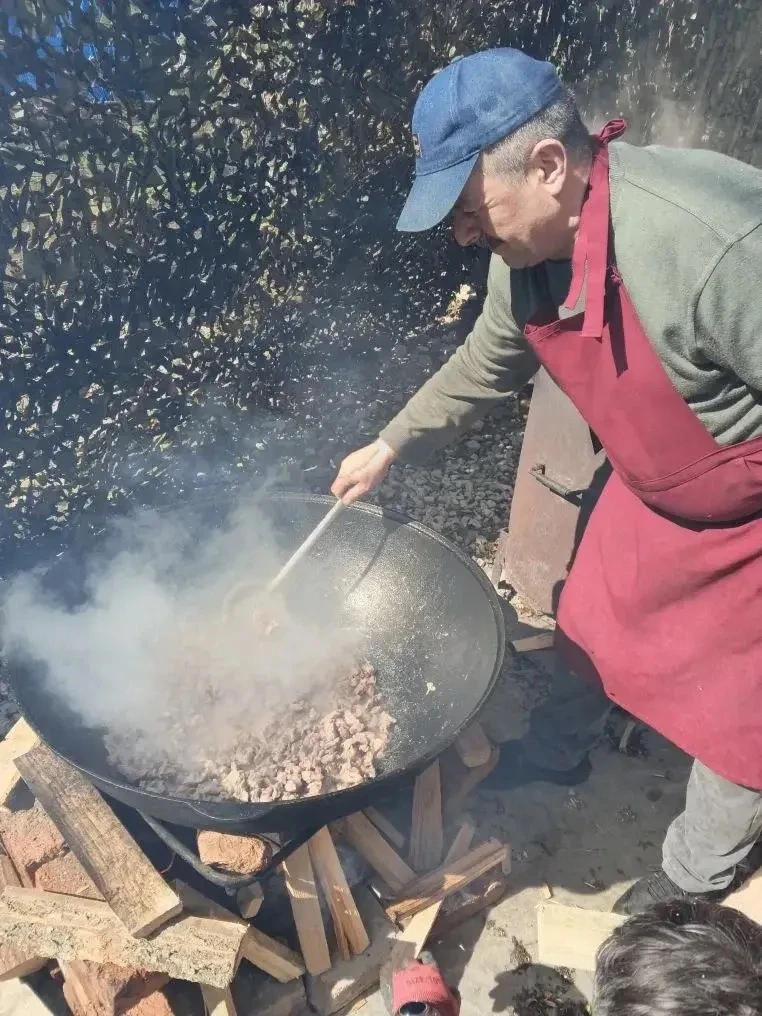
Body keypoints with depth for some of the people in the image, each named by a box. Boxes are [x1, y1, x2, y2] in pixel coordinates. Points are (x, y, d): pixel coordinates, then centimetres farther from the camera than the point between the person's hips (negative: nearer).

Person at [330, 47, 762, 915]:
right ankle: (556, 755, 52)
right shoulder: (528, 249, -11)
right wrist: (393, 445, 7)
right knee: (591, 629, 21)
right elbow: (486, 363, 7)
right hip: (655, 487, 7)